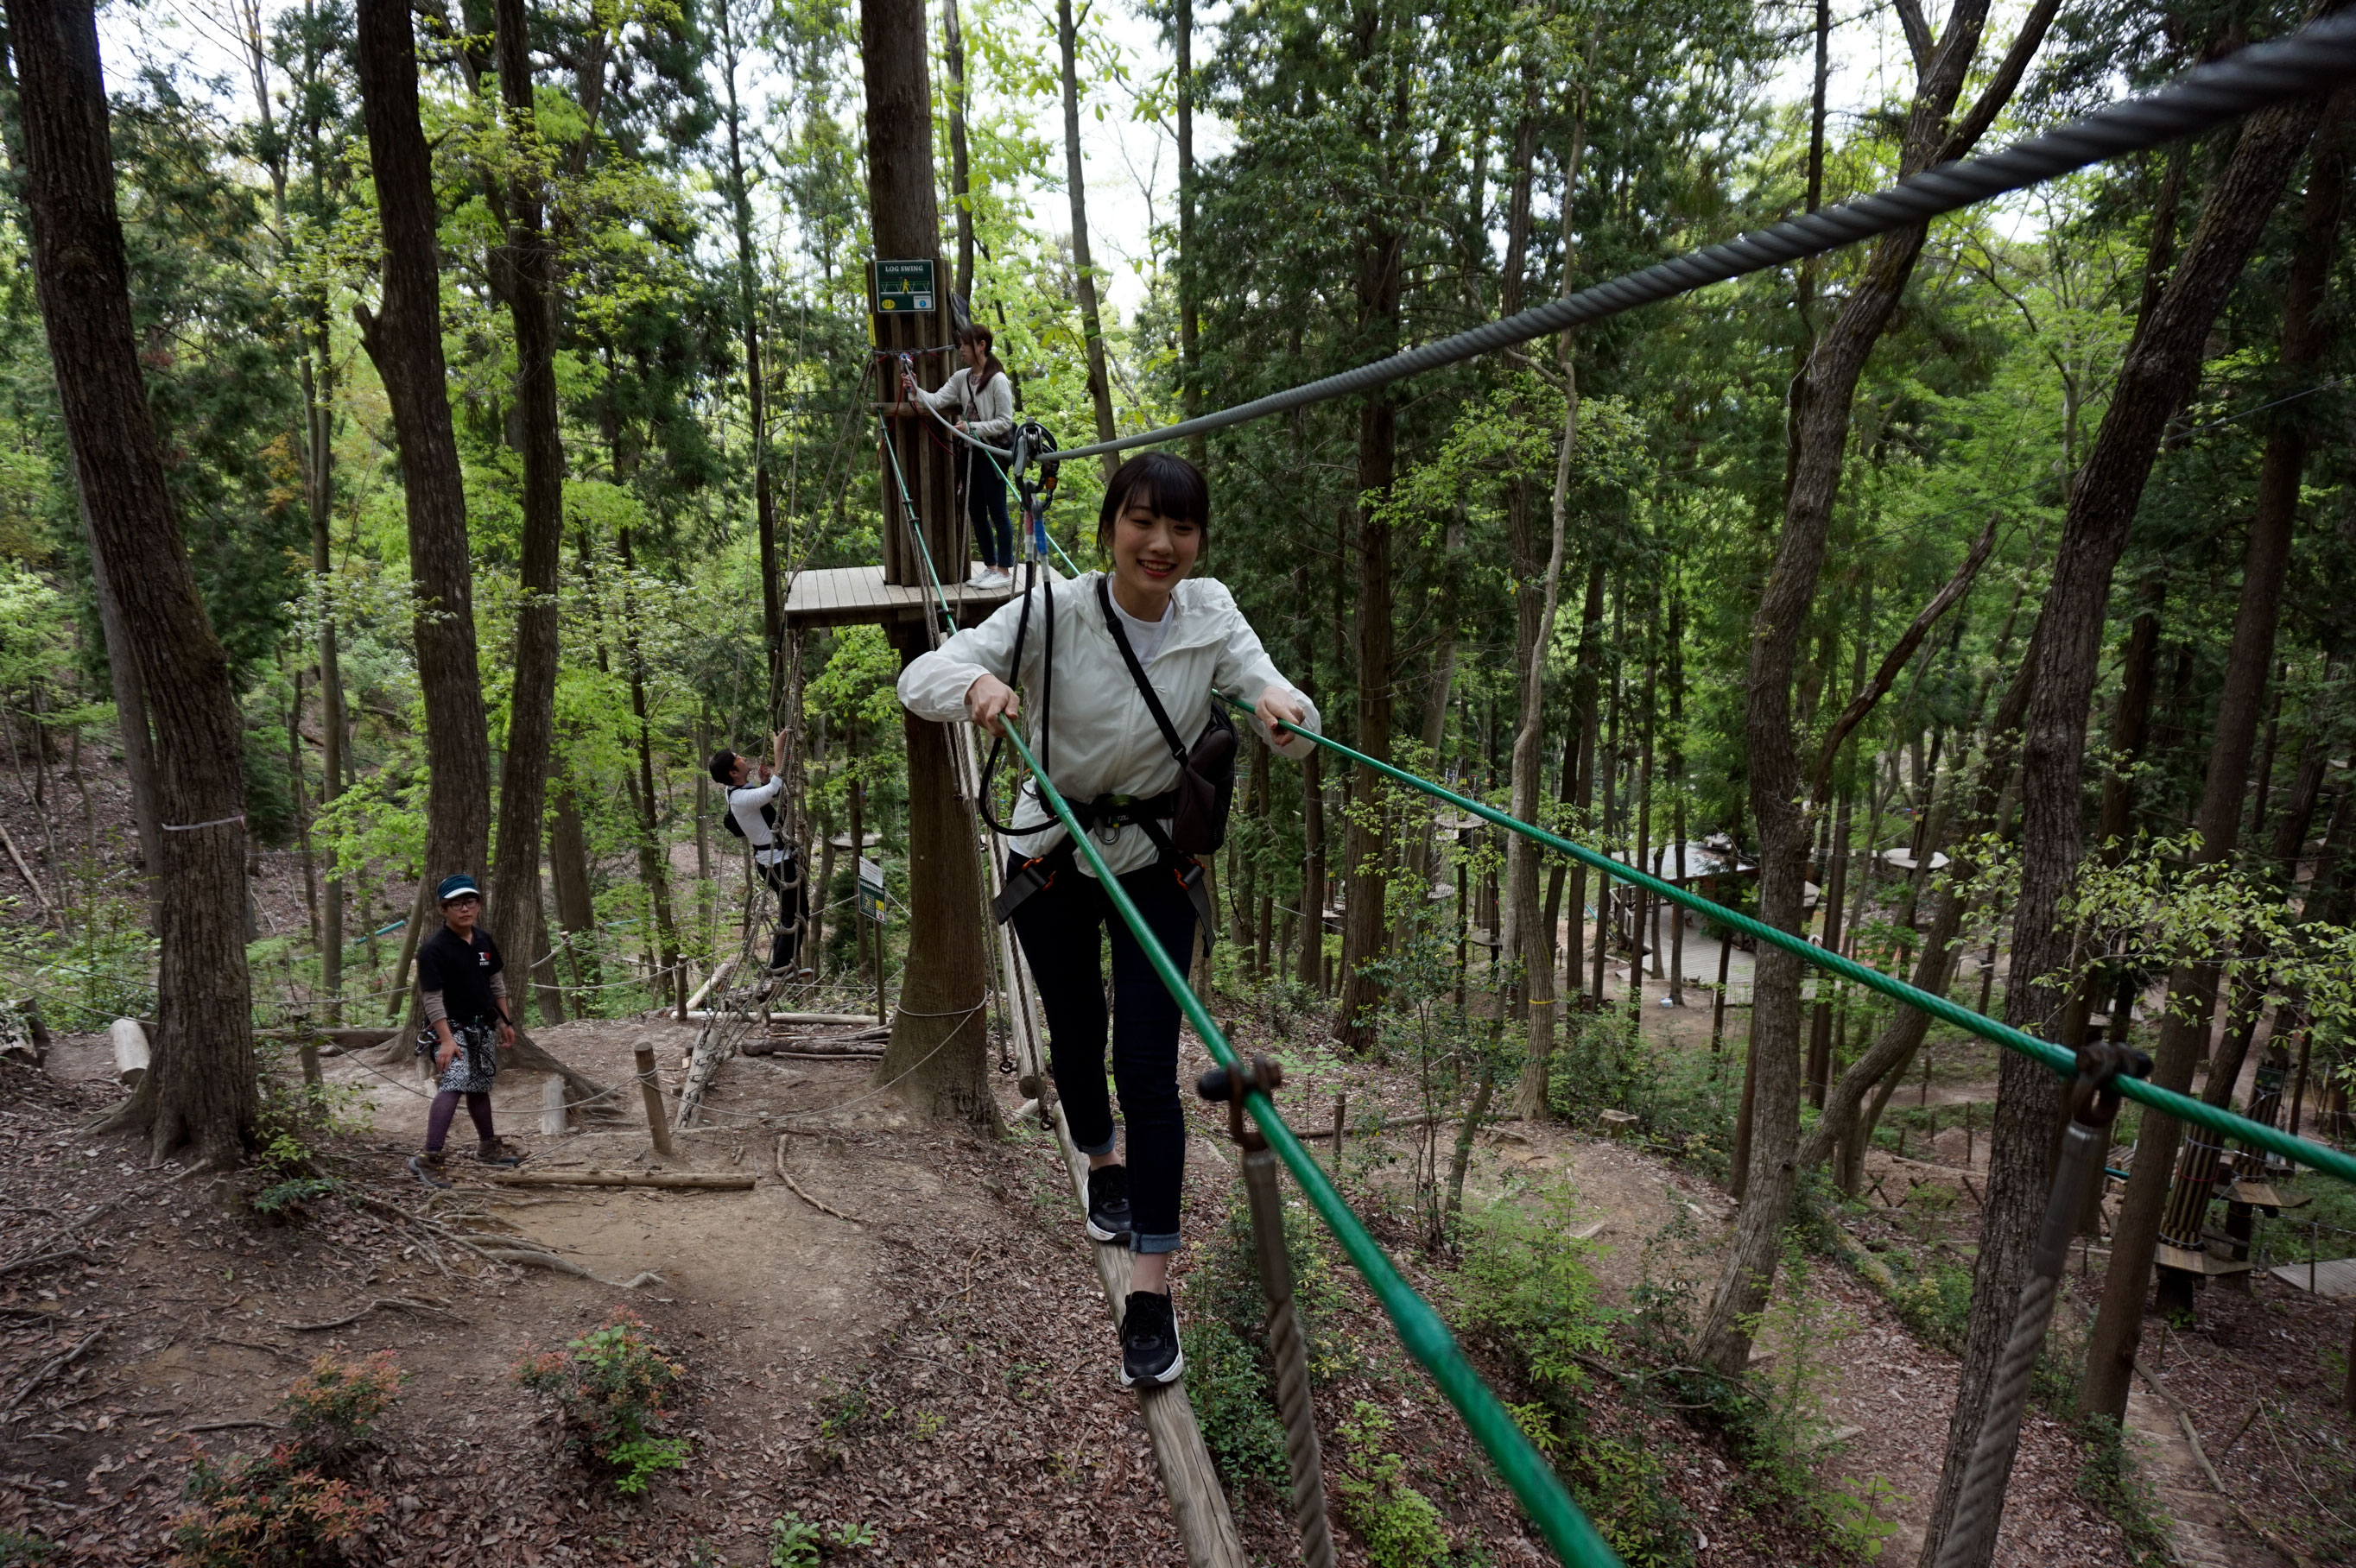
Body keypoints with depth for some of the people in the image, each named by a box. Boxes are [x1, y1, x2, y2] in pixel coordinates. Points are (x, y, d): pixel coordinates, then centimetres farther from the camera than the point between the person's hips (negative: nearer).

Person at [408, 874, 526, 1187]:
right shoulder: (433, 949, -17)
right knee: (452, 1085, -24)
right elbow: (433, 999, -19)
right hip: (451, 1028, -7)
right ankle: (429, 1158, -25)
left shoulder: (484, 942, 3)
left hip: (483, 1026, 7)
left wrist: (504, 1022, 15)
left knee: (479, 1087, 19)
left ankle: (488, 1146, 35)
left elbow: (497, 984, 14)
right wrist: (446, 1040, -24)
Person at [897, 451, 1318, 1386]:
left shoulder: (1212, 615, -11)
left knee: (1148, 1065, -6)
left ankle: (1152, 1294, 4)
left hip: (1155, 860, 0)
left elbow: (1289, 735, -14)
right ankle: (1102, 1167, 49)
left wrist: (1281, 707, -39)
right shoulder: (1054, 612, -17)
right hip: (1050, 850, 0)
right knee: (1075, 1031, 17)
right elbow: (920, 678, -21)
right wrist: (978, 685, -44)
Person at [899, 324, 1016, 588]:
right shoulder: (961, 378, 9)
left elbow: (1005, 421, -14)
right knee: (976, 512, 12)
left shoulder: (998, 380, -11)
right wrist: (916, 392, -20)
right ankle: (990, 566, 22)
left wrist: (973, 427, -21)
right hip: (968, 452, 8)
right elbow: (938, 400, -3)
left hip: (992, 453, -7)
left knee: (997, 512, -2)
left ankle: (1004, 571, 4)